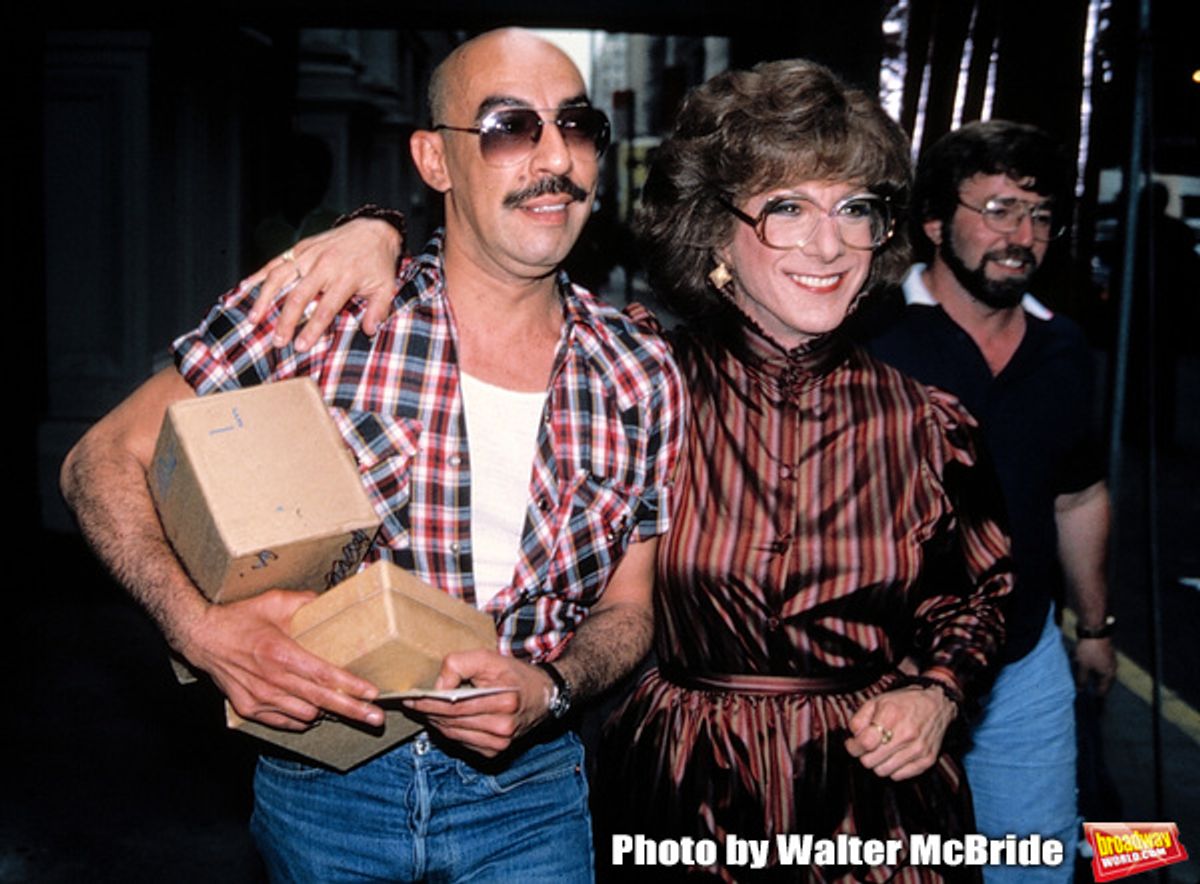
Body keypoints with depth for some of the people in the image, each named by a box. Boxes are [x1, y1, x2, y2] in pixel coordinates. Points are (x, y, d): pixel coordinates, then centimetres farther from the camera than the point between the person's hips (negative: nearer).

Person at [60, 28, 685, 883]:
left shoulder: (642, 376, -6)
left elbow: (626, 609, 4)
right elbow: (105, 460, -8)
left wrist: (546, 687, -17)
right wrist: (201, 627, -23)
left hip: (527, 788, 1)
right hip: (322, 781, -1)